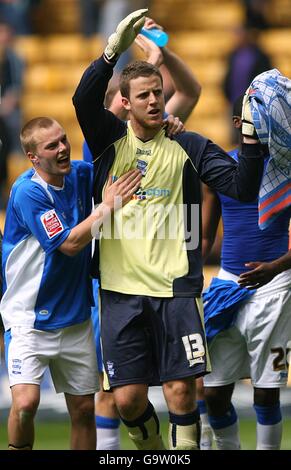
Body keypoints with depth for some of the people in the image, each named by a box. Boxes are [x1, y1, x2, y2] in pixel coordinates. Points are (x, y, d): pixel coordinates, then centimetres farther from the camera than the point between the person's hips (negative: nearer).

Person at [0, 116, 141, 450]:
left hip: (75, 319, 6)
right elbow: (70, 243, -19)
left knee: (83, 409, 7)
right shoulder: (27, 193, -16)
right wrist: (108, 206, -16)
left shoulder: (80, 175, 3)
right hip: (30, 318, -6)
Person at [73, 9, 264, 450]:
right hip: (121, 289, 1)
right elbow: (84, 99, -13)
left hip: (175, 288, 0)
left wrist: (252, 141, -15)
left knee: (181, 392, -7)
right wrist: (114, 50, -26)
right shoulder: (110, 140, 7)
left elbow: (242, 187, 1)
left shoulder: (188, 146, 7)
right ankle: (152, 450, 27)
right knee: (128, 399, 0)